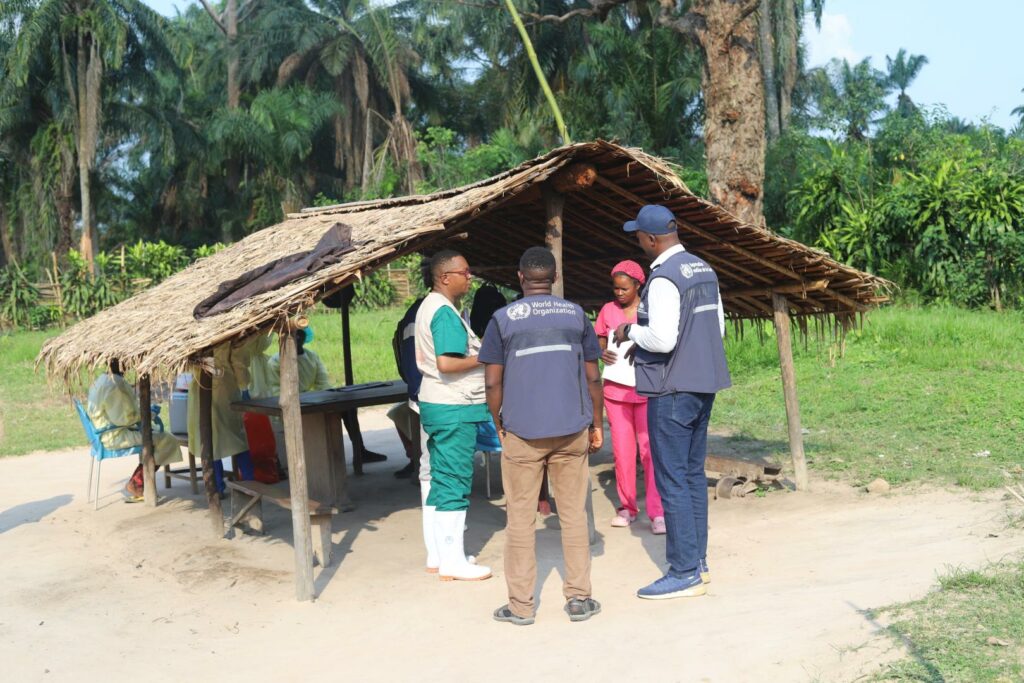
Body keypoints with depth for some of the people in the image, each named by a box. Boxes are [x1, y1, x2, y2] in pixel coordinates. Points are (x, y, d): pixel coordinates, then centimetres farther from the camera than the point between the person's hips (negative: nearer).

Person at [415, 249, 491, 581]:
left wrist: (476, 348, 14)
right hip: (454, 408, -11)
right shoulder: (445, 313, -17)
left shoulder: (428, 306, 15)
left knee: (438, 480, 14)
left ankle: (437, 554, 22)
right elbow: (446, 364, -26)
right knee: (455, 483, -4)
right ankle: (452, 561, 2)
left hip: (435, 404, 11)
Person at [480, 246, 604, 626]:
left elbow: (493, 383, -4)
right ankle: (579, 598, 14)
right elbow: (592, 377, 5)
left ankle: (520, 605, 11)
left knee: (520, 518, 6)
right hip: (571, 430, 2)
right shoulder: (576, 315, 5)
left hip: (521, 432, -2)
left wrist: (499, 425, 10)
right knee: (574, 515, 10)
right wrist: (596, 425, 15)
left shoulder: (503, 319, -1)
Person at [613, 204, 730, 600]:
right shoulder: (704, 271, 11)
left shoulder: (663, 278, -17)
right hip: (704, 384, 9)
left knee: (672, 481, -3)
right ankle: (697, 561, 24)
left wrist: (631, 331, -7)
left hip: (673, 390, -9)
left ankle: (684, 574, 3)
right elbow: (718, 327, 18)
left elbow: (662, 339, -24)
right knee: (693, 474, 16)